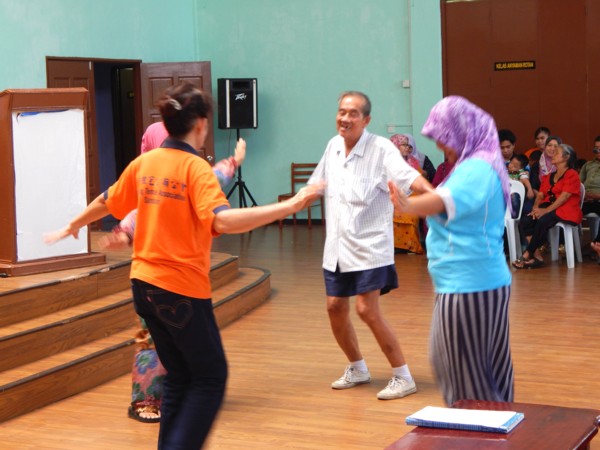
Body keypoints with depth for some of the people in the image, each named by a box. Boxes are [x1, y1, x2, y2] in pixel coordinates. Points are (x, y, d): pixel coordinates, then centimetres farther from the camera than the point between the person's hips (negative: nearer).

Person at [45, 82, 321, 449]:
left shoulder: (143, 163, 6)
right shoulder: (196, 167, -14)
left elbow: (106, 203, 20)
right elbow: (223, 220, -31)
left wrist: (72, 226, 39)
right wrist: (289, 206, -33)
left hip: (145, 284, 8)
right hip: (182, 288, -7)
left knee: (180, 377, 18)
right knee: (211, 380, 4)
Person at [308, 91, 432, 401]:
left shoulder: (381, 148, -14)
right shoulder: (333, 146, 5)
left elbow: (409, 177, -28)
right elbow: (316, 184, 21)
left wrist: (433, 195, -47)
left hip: (369, 247, -7)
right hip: (337, 247, 7)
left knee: (367, 310, -12)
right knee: (335, 307, 10)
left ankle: (402, 377, 3)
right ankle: (357, 369, 32)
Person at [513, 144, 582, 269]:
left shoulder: (572, 175, -2)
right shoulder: (548, 177, 24)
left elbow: (564, 196, -13)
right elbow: (540, 194, 14)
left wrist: (546, 210, -21)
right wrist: (536, 208, -7)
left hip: (566, 211, -7)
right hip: (549, 208, 7)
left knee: (543, 221, -35)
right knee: (525, 221, -21)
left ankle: (527, 256, -26)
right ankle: (538, 257, -26)